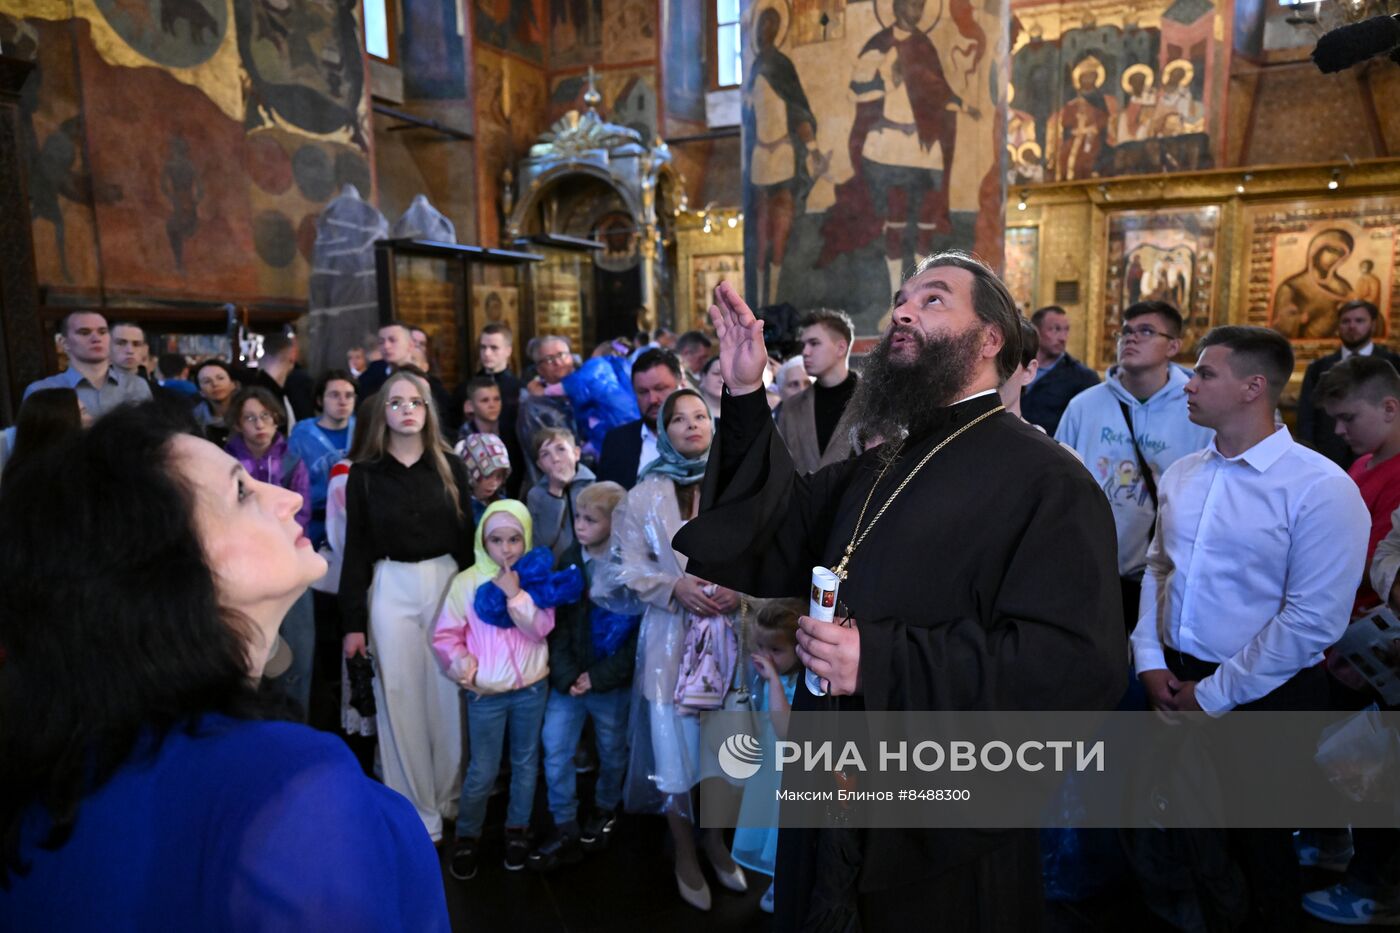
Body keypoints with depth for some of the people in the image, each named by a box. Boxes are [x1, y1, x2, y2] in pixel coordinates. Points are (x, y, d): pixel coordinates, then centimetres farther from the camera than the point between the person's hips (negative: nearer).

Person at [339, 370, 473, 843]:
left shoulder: (451, 467, 4)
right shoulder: (364, 473, 1)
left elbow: (466, 535, 4)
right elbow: (356, 548, 0)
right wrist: (353, 621, -4)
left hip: (447, 582, 1)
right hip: (391, 589, -1)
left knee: (448, 693, 7)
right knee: (400, 697, 4)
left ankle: (450, 795, 26)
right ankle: (415, 807, 19)